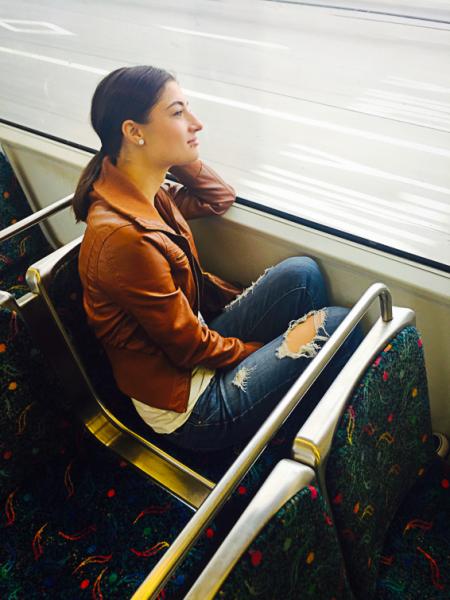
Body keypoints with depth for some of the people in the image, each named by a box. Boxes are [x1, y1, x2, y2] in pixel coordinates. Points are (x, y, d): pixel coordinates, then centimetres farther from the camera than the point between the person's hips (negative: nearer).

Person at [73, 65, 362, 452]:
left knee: (301, 274, 0)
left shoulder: (149, 196, -1)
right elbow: (192, 348, -21)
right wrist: (279, 349, -7)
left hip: (189, 353, 9)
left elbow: (220, 198, 14)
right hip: (190, 408, -9)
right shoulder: (124, 238, -30)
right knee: (338, 325, -8)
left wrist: (181, 157, -2)